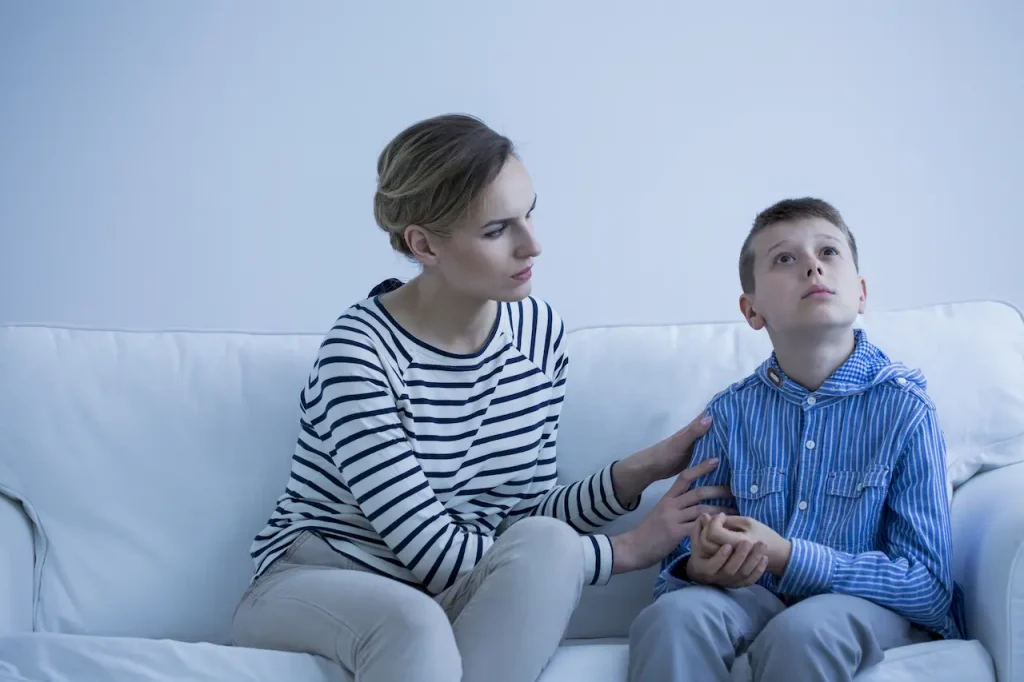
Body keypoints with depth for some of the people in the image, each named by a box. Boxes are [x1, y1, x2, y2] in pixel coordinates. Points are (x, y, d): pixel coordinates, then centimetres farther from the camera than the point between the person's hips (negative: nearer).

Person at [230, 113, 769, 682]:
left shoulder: (539, 332, 1)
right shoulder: (361, 352, -19)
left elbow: (527, 517, 3)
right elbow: (432, 551, -23)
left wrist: (641, 470, -13)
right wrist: (625, 551, -19)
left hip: (461, 595, 5)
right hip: (317, 585, -5)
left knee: (544, 546, -29)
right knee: (414, 624, -39)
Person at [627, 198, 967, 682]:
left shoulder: (903, 405, -7)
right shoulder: (732, 412, 2)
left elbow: (930, 585, -11)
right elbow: (685, 554, 8)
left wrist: (787, 557, -23)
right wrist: (699, 570, -19)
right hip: (759, 601, 2)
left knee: (802, 630, -35)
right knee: (670, 617, -30)